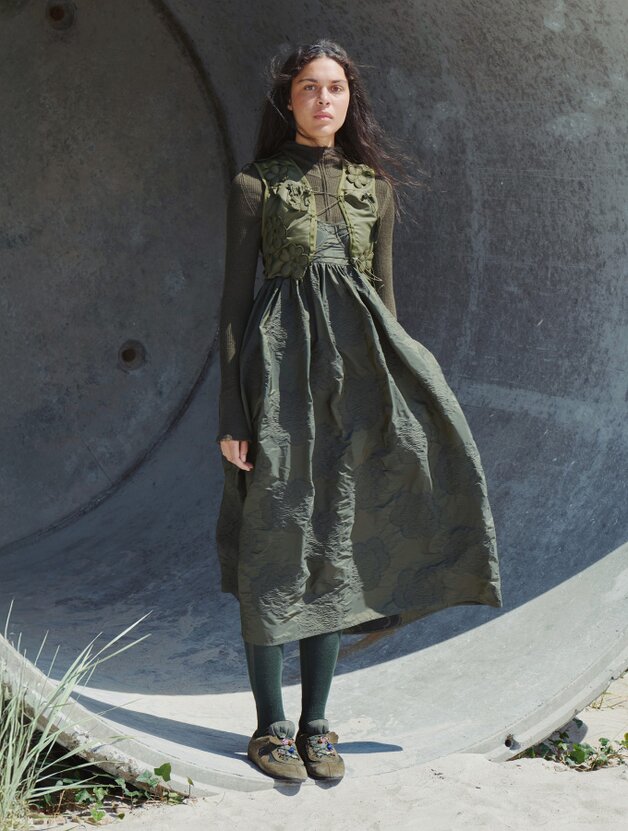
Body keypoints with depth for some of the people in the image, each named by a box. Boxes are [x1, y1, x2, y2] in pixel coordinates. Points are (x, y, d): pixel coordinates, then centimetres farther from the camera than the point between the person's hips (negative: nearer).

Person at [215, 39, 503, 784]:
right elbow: (233, 297, -2)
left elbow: (384, 291, 14)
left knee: (334, 547, 6)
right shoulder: (255, 185, 2)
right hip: (280, 366, -3)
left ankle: (315, 724, 16)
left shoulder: (374, 185, 13)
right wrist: (231, 414, -8)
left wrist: (393, 385, 8)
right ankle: (270, 726, 12)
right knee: (273, 548, -1)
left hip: (356, 369, 4)